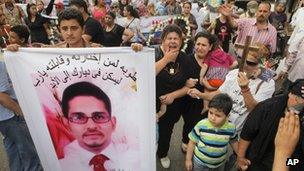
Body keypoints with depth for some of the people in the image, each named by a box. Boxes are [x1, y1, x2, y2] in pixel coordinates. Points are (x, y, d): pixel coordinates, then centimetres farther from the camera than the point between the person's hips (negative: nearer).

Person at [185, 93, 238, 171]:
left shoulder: (231, 128, -20)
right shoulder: (201, 125, -25)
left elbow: (234, 142, 3)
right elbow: (192, 142, -12)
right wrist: (188, 159, -7)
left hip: (219, 164, 3)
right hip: (200, 162, -2)